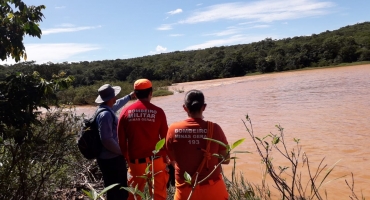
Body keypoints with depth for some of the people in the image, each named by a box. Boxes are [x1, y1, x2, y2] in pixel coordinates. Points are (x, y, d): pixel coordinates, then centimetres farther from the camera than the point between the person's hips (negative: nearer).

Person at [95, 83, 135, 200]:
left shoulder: (106, 109, 7)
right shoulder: (105, 114, -24)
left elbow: (116, 104, 31)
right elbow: (107, 140, -28)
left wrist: (129, 96, 42)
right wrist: (122, 151, -16)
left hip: (109, 157, 10)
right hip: (112, 159, -10)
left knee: (114, 190, 22)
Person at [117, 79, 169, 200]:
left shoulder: (126, 112, -3)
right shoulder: (158, 112, -8)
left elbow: (121, 140, 1)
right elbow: (165, 138, -3)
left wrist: (127, 159, 13)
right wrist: (164, 157, 11)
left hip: (135, 161, 2)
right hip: (155, 160, -2)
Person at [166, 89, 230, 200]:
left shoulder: (173, 129, -9)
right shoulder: (214, 129, -12)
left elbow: (172, 159, 3)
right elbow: (226, 160, -3)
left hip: (185, 189, 1)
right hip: (212, 188, 0)